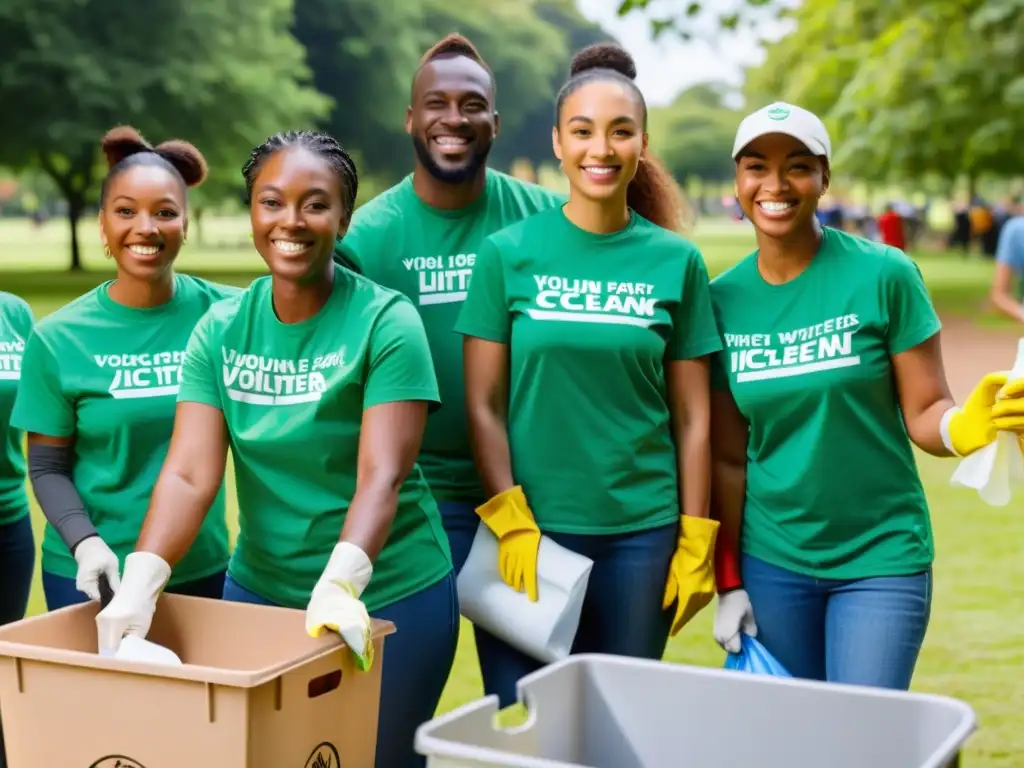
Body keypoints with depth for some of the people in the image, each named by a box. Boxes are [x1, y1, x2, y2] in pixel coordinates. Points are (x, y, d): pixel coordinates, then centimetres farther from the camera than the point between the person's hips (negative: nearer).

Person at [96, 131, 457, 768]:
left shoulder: (385, 321, -13)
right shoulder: (221, 329, -1)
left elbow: (381, 476, -22)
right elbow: (189, 473, -10)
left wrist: (339, 585, -37)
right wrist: (140, 584, -24)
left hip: (388, 598, -3)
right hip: (258, 590, 4)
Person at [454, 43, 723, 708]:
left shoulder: (676, 261, 1)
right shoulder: (509, 252, -2)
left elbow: (692, 417, 3)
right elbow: (483, 405, -2)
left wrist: (696, 542, 0)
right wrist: (513, 526, -10)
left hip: (642, 533, 1)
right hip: (530, 528, -1)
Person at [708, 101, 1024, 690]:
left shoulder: (884, 274, -9)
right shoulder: (722, 299, -1)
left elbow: (923, 413, -7)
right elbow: (728, 458, 4)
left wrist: (961, 428, -30)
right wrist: (729, 581, 5)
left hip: (882, 558, -2)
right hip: (771, 563, 3)